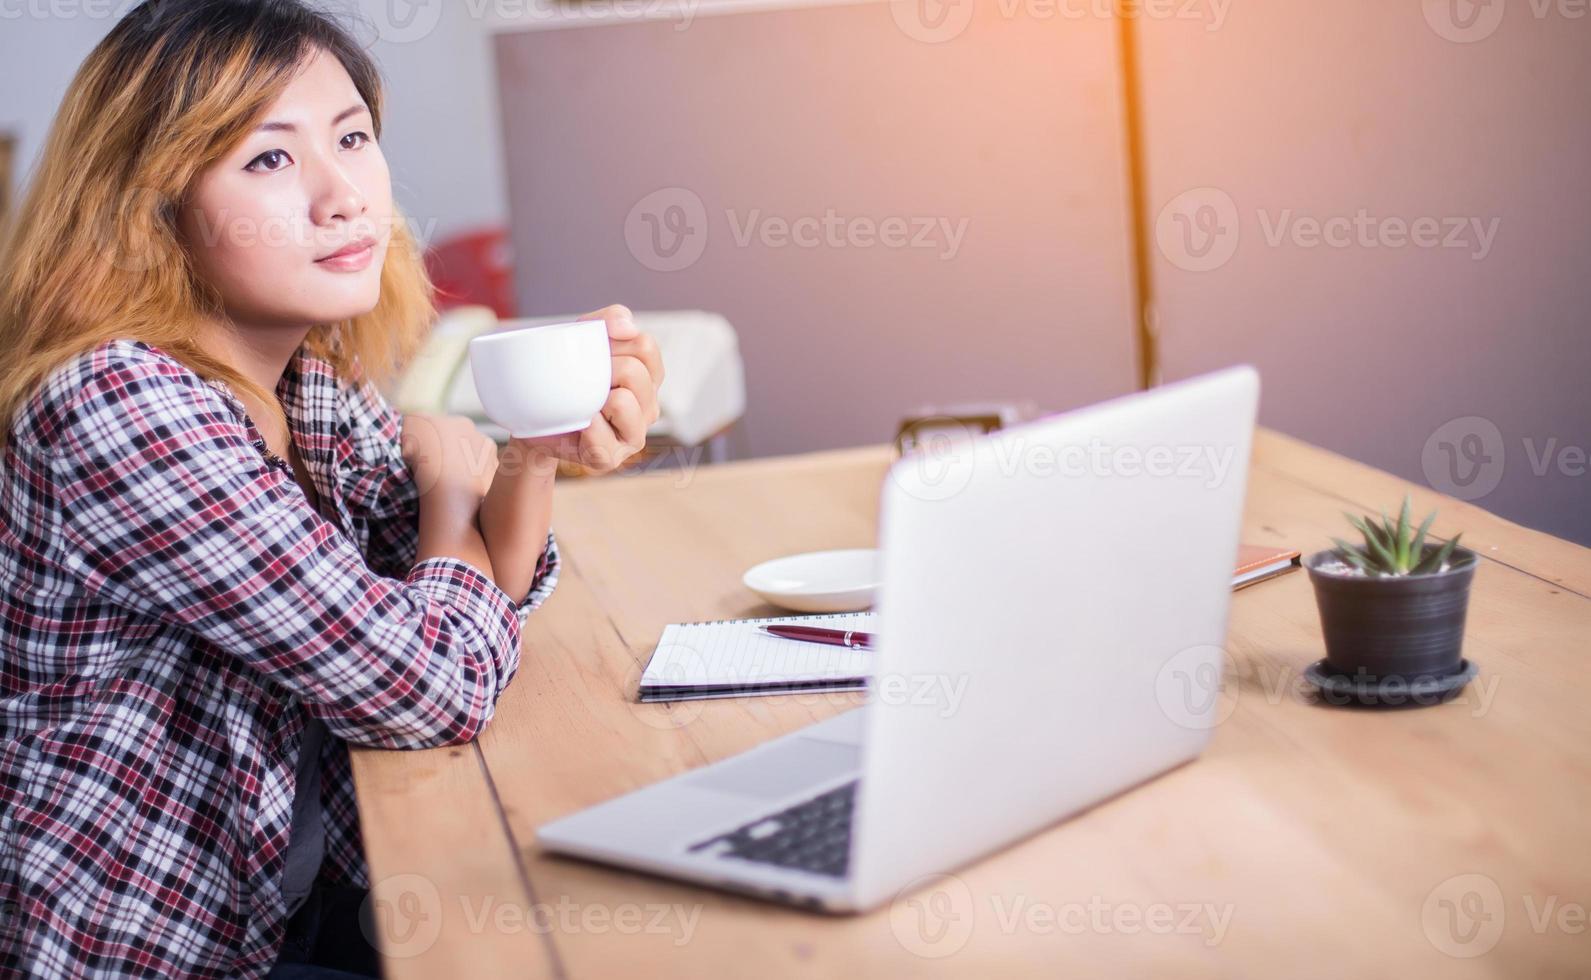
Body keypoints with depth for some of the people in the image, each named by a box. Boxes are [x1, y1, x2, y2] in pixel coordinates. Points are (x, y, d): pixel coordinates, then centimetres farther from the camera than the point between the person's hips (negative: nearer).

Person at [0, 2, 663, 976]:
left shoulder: (318, 384, -1)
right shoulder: (118, 404, -25)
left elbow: (482, 600, 8)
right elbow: (434, 687, -23)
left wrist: (536, 457, -11)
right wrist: (451, 479, -4)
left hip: (307, 897, 7)